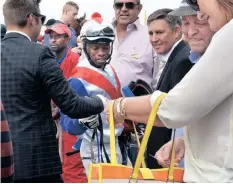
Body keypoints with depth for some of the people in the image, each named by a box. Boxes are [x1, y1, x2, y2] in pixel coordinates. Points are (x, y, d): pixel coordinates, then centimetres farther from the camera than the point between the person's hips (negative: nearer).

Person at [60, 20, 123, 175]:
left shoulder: (110, 70, 5)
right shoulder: (79, 80, -20)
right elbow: (67, 122, -21)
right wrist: (82, 122, -40)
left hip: (113, 145, 8)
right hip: (96, 152, -8)